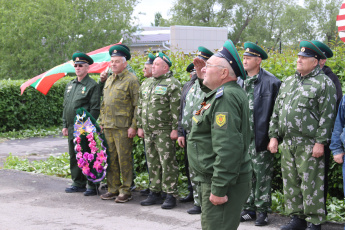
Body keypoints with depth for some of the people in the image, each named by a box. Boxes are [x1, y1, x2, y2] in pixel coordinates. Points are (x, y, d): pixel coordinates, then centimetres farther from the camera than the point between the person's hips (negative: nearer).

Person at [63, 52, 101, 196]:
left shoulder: (92, 85, -6)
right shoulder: (70, 85, 16)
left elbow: (95, 109, -10)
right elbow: (65, 107, 20)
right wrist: (65, 125, 14)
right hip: (72, 129, 7)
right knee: (74, 156, 12)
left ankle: (93, 186, 3)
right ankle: (78, 184, 22)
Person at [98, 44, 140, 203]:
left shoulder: (131, 80, -7)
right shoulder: (109, 80, 17)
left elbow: (137, 105, -10)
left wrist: (133, 126, -14)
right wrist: (101, 121, 17)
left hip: (123, 127, -7)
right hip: (108, 126, 7)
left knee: (124, 159, -3)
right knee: (111, 158, 10)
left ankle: (126, 191, 6)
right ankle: (113, 189, 19)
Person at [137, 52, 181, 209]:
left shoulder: (172, 84, -6)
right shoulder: (146, 84, 17)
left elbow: (176, 108, -12)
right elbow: (140, 107, 21)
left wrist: (175, 129, -16)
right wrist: (140, 126, 16)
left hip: (164, 131, -7)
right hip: (148, 131, 7)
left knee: (167, 163, -5)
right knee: (152, 163, 12)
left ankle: (170, 195, 1)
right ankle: (154, 193, 21)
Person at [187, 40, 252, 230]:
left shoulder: (225, 97, -20)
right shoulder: (223, 94, 15)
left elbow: (227, 148, -27)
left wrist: (219, 189, -26)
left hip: (223, 182, -11)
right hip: (212, 179, 11)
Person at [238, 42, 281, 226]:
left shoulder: (270, 82, -7)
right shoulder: (240, 82, 11)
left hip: (260, 138, -6)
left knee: (262, 175, 2)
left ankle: (263, 211, 11)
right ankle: (249, 209, 21)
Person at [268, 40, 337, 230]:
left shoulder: (324, 83, -5)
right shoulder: (288, 82, 17)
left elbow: (327, 116, -11)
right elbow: (276, 112, 19)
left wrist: (320, 142, -16)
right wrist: (273, 136, 11)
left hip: (309, 145, -7)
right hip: (287, 143, 7)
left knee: (310, 184, -4)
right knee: (291, 182, 12)